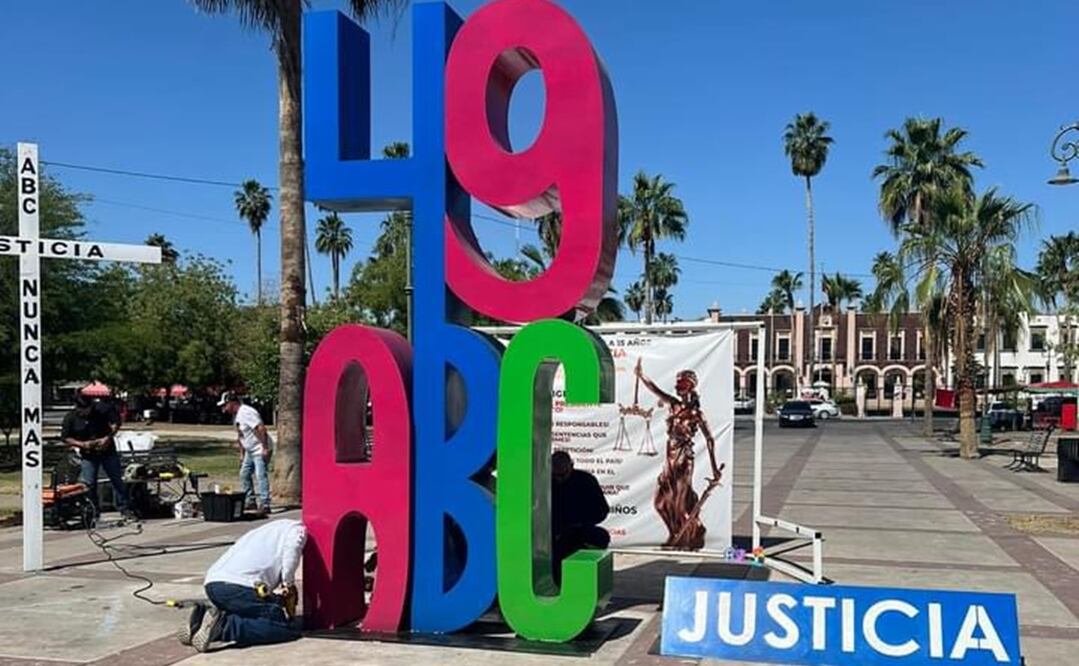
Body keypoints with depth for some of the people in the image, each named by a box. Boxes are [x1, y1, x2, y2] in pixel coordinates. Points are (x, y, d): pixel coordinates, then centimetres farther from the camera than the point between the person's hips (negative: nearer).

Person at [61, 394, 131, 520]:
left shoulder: (102, 409, -12)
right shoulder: (70, 418, -9)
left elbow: (116, 422, -5)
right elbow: (65, 438, -5)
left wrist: (108, 437, -20)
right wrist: (82, 444, -19)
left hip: (107, 451, 0)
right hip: (87, 456, 0)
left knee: (117, 480, 4)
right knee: (89, 485, -1)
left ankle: (124, 508, 14)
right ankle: (93, 512, 12)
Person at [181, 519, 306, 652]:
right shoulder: (297, 529, 13)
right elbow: (291, 547, -11)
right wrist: (288, 585, -2)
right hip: (238, 586, -9)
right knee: (285, 628, -5)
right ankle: (225, 625, -19)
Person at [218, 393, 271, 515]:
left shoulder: (246, 412, -20)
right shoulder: (236, 416, 12)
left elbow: (261, 429, -27)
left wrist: (265, 448, -27)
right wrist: (242, 454, 20)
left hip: (260, 450, -10)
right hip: (250, 451, 11)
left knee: (260, 475, -15)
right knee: (244, 475, 13)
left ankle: (265, 504, -17)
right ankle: (250, 500, 21)